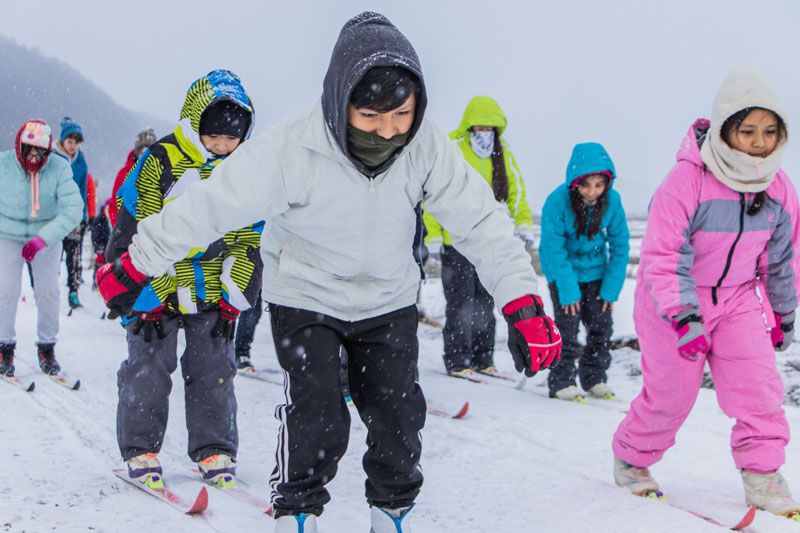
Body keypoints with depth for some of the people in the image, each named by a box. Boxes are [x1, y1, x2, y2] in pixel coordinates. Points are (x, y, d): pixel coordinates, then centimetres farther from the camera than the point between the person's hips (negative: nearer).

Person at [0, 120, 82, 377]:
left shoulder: (59, 168, -21)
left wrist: (42, 239, -35)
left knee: (48, 292, -3)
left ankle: (47, 348, 14)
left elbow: (73, 210, -27)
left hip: (47, 236, 0)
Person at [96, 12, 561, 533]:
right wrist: (136, 266, -16)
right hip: (306, 297, -3)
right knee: (317, 416, -13)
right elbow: (208, 206, -22)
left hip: (389, 300, 3)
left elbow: (482, 221, -17)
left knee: (398, 414, 5)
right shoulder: (292, 148, -30)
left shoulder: (428, 148, -22)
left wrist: (524, 304, -25)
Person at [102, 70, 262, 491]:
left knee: (214, 372, 6)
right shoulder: (161, 161, -11)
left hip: (213, 294, 3)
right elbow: (136, 232, -11)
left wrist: (235, 298, 0)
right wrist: (146, 294, -13)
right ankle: (140, 450, 15)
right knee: (148, 369, 2)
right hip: (156, 288, -3)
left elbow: (250, 240, 6)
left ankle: (215, 450, 17)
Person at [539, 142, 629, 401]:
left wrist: (611, 287, -8)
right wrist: (568, 290, -21)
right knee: (567, 326, -8)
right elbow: (553, 249, -20)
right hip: (563, 271, -3)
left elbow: (620, 246, -7)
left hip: (595, 270, 4)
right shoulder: (558, 201, -27)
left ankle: (594, 379, 21)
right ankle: (561, 382, 4)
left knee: (601, 325, 5)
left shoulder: (612, 200, -18)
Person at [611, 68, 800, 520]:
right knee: (670, 391, 4)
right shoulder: (686, 181, -26)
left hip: (738, 297, 4)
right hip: (673, 300, -4)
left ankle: (762, 476, 2)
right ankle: (631, 458, 29)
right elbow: (664, 258, -26)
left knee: (759, 383, -10)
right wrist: (684, 317, -35)